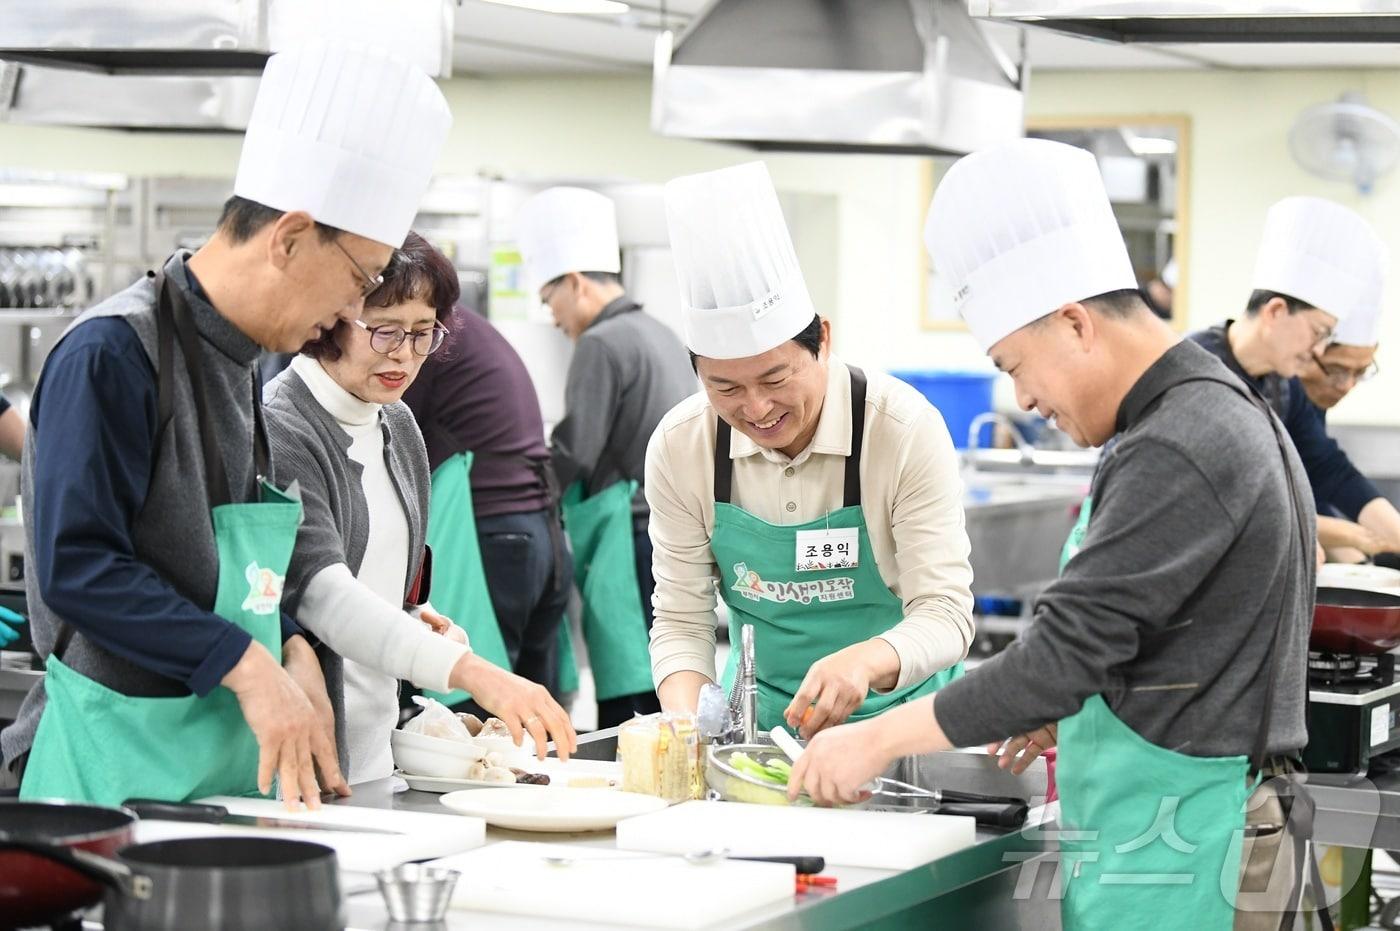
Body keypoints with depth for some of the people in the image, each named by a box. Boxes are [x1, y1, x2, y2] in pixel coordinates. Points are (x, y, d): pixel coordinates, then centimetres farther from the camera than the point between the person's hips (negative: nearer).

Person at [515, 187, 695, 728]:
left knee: (628, 711, -9)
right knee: (670, 714, 8)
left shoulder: (602, 344, -10)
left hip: (637, 545, -9)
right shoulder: (659, 335, 18)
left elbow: (571, 458, -14)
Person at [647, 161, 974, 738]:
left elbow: (945, 615, -15)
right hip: (761, 717, 3)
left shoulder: (905, 430, -15)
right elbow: (681, 620, 0)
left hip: (895, 713, -2)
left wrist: (862, 662, -36)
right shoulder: (680, 446, -6)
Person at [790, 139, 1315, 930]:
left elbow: (1066, 652, -20)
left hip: (1169, 853, -10)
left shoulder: (1177, 454, -19)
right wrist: (1081, 708, 15)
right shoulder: (1223, 414, 13)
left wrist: (880, 739, -13)